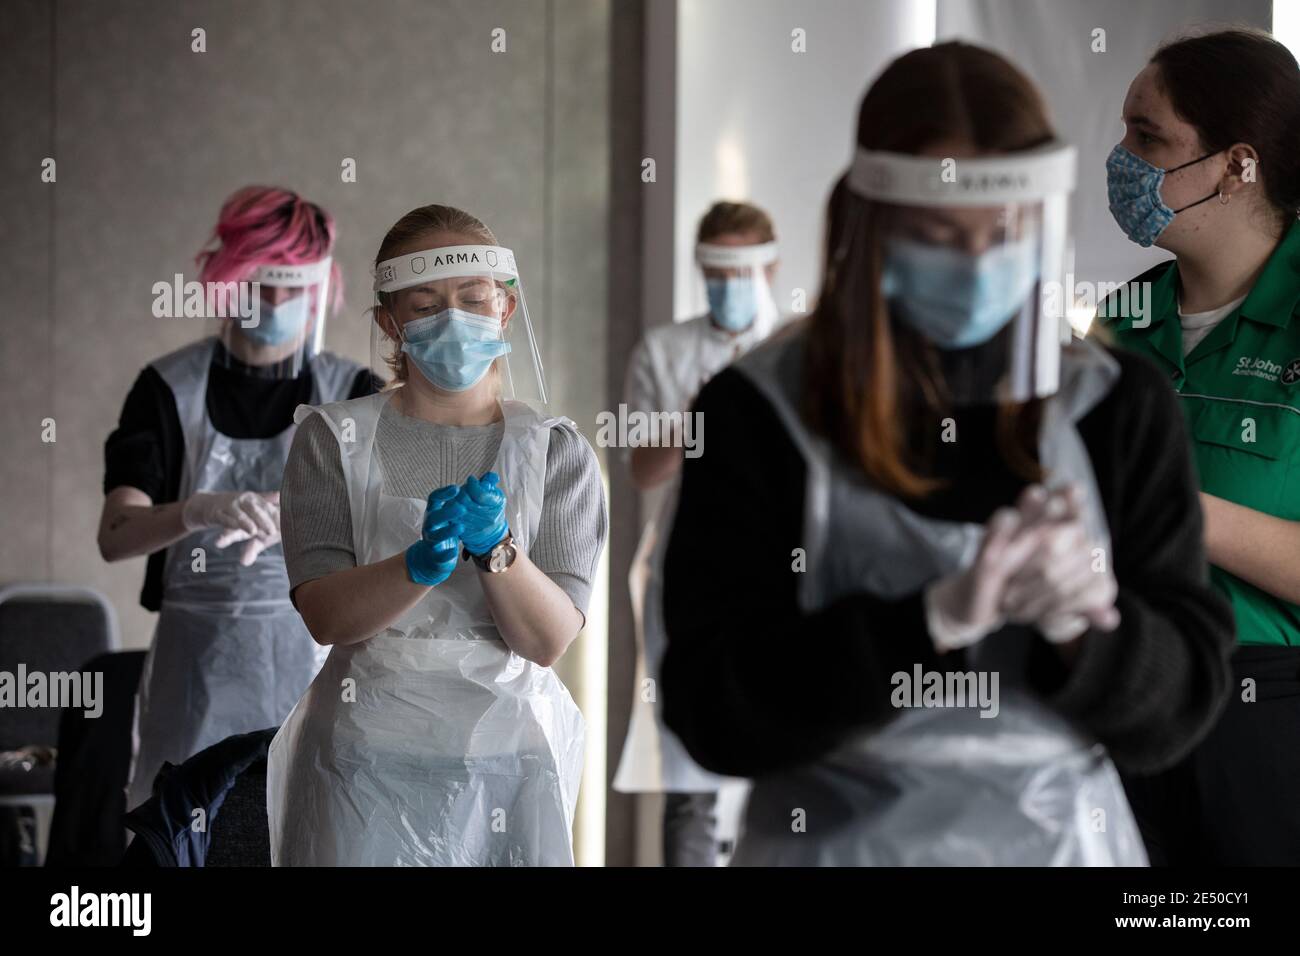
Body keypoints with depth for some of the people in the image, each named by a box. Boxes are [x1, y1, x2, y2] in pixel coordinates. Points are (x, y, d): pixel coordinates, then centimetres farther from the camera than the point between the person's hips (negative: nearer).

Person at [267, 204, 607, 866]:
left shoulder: (557, 451, 1)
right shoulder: (333, 437, -1)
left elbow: (550, 639, -8)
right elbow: (323, 615, -11)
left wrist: (496, 548, -26)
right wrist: (421, 564, -28)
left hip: (509, 756, 1)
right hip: (365, 758, -1)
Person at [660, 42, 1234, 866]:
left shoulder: (1120, 406, -3)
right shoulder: (760, 412, -9)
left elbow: (1179, 705, -3)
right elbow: (714, 711, -14)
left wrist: (1071, 623, -23)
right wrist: (938, 616, -26)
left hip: (1064, 837, 2)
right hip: (837, 836, -2)